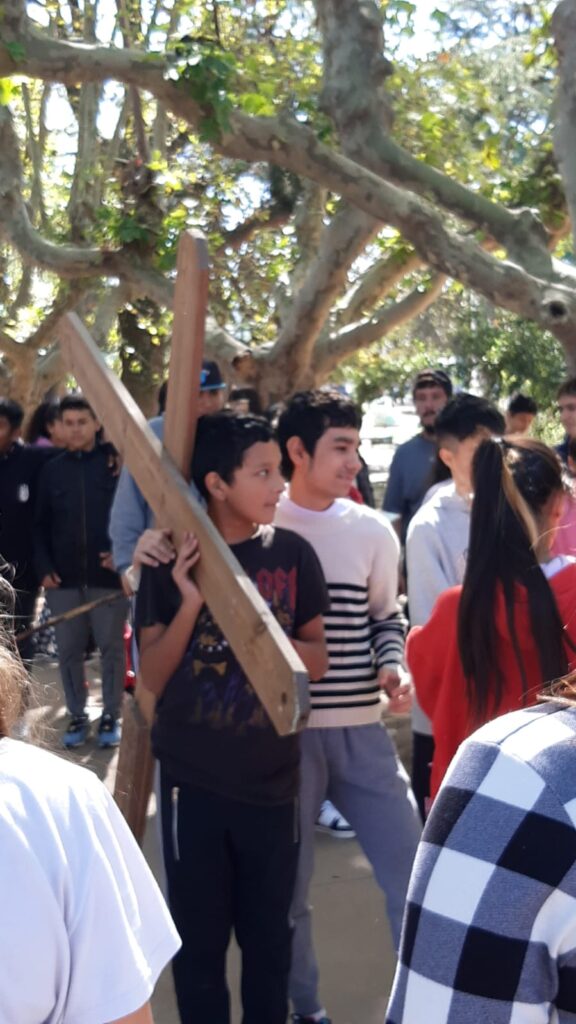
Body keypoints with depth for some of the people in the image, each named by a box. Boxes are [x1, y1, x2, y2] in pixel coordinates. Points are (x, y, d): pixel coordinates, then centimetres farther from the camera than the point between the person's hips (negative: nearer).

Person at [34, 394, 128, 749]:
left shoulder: (115, 463, -2)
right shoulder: (52, 470, 7)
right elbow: (42, 525, 9)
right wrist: (44, 567, -1)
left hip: (107, 575, -3)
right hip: (64, 578, 3)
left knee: (111, 648, 6)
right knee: (69, 651, 9)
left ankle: (111, 716, 19)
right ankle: (77, 716, 22)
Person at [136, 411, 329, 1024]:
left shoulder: (292, 554, -4)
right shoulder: (171, 561, -7)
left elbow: (317, 661, 1)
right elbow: (152, 678, -7)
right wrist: (190, 604, -22)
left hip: (272, 778, 1)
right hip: (192, 779, -1)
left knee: (269, 933, 13)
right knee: (198, 935, 10)